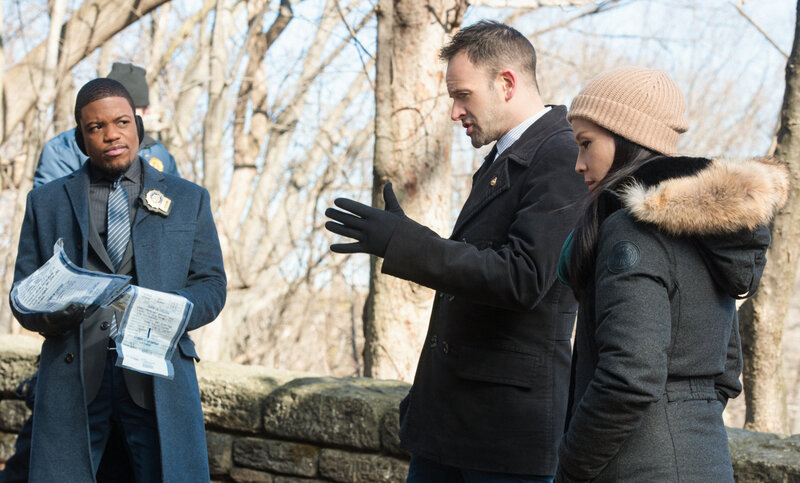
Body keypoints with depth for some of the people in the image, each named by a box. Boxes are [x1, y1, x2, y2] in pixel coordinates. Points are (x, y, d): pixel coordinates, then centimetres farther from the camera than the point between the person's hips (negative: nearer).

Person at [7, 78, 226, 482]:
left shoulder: (189, 199, 15)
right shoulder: (46, 202, 15)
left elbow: (211, 285, 9)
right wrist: (51, 312, -13)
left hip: (159, 374, 0)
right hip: (72, 375, 0)